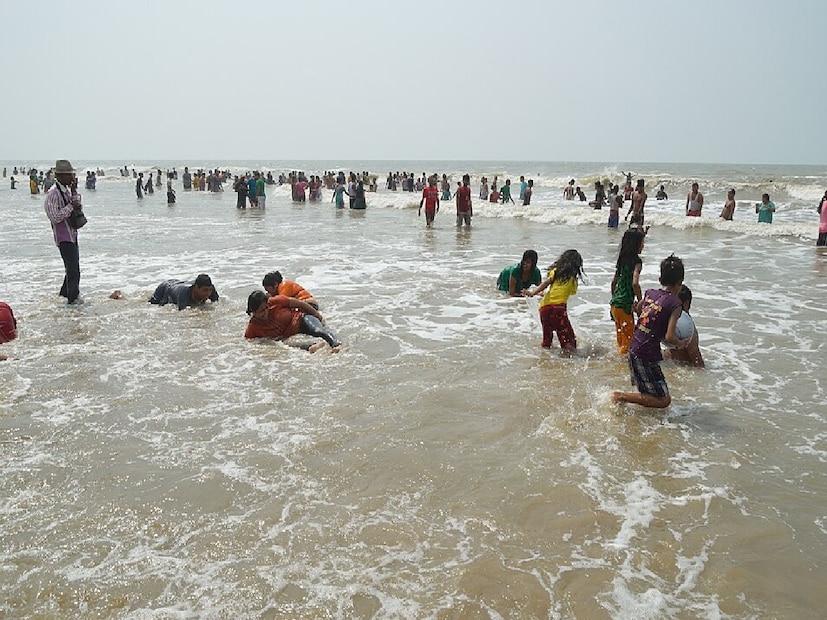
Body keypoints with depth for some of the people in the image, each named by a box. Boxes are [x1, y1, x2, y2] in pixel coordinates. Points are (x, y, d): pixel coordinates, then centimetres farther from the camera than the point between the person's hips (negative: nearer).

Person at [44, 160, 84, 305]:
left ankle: (65, 292, 36)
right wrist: (71, 206, -20)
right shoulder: (53, 193, -17)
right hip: (63, 237, -9)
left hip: (72, 234, 9)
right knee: (73, 268, -4)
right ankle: (73, 298, 6)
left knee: (74, 266, 20)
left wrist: (74, 192, -1)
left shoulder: (67, 190, 10)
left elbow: (78, 208, 8)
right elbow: (55, 217, -22)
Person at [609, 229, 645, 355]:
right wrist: (640, 301, -14)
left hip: (614, 303, 8)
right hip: (625, 305, -8)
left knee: (620, 337, 19)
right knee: (629, 338, 2)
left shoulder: (623, 259, 9)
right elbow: (635, 283, -26)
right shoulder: (636, 262, -14)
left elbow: (614, 282, 16)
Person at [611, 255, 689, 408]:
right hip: (647, 356, -8)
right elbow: (669, 337, -19)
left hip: (633, 349, 8)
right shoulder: (675, 304, -15)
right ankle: (621, 396, -4)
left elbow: (638, 308, 28)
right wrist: (681, 344, 1)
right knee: (663, 400, -1)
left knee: (648, 390, 27)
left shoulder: (650, 293, 5)